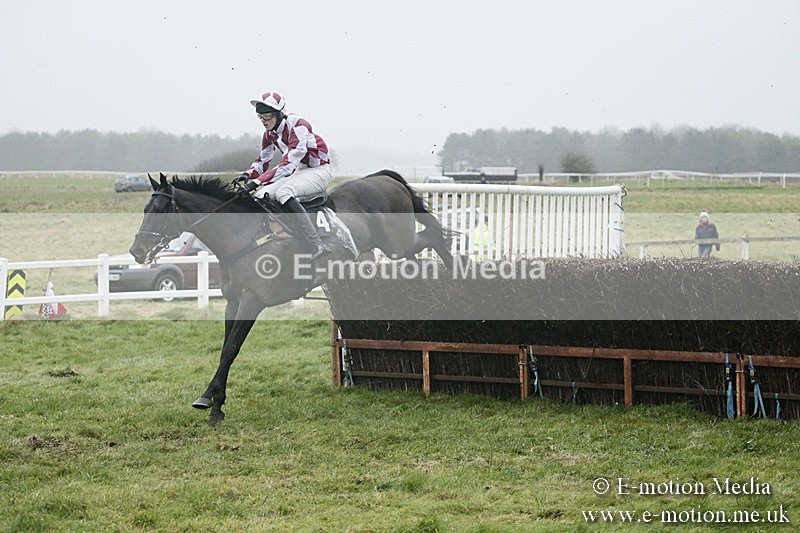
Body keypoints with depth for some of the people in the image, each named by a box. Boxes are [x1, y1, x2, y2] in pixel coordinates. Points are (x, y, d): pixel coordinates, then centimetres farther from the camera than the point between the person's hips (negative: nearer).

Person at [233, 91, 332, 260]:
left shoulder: (298, 126, -25)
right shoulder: (270, 133, 2)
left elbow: (287, 164, -33)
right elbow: (263, 161, 12)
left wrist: (256, 182, -39)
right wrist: (247, 174, -12)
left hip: (319, 171, -9)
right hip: (298, 173, 9)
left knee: (283, 192, -33)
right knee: (260, 197, -3)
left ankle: (318, 245, -38)